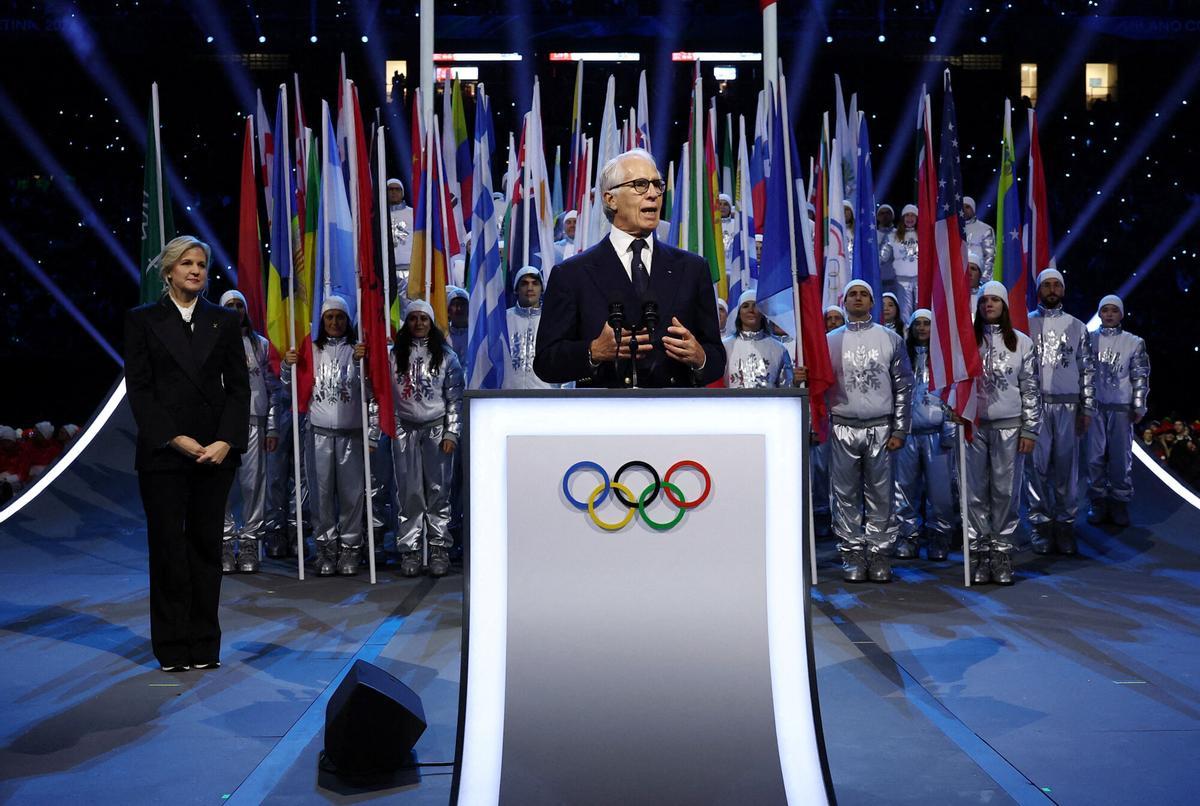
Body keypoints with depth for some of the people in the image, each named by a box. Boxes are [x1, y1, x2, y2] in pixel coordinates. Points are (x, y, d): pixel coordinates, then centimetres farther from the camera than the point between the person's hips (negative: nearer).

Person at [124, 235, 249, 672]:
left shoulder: (224, 320, 8)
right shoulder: (142, 320, 3)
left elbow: (239, 386, 5)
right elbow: (138, 388, -2)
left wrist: (225, 441, -8)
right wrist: (176, 439, -12)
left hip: (216, 451, 2)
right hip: (162, 451, -2)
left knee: (206, 544, 6)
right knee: (168, 546, 3)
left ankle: (204, 644, 13)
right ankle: (173, 647, 12)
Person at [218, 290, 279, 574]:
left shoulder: (261, 345, 15)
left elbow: (272, 388, 11)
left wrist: (272, 428, 4)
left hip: (254, 422, 1)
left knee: (254, 484, -2)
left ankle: (249, 543, 5)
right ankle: (226, 543, 2)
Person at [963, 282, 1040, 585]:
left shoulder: (1022, 342, 6)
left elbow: (1031, 389, 5)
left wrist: (1030, 430, 0)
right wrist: (958, 420, -4)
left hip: (1009, 426, 0)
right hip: (974, 426, 0)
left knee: (1006, 492, 2)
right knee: (976, 493, 2)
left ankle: (1002, 555, 11)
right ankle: (979, 554, 9)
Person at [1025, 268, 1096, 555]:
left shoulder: (1077, 327, 12)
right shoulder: (1025, 323, 7)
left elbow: (1088, 370, 11)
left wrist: (1087, 409, 3)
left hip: (1068, 406, 1)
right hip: (1034, 404, -1)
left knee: (1067, 467, 2)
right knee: (1037, 466, -3)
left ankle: (1065, 525, 9)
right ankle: (1041, 524, 4)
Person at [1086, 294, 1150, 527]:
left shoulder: (1134, 342, 4)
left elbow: (1140, 376, 4)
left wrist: (1139, 407, -1)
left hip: (1121, 407, -1)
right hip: (1094, 405, 1)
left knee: (1121, 457, 1)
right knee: (1095, 456, 2)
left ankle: (1120, 503, 11)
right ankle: (1098, 503, 11)